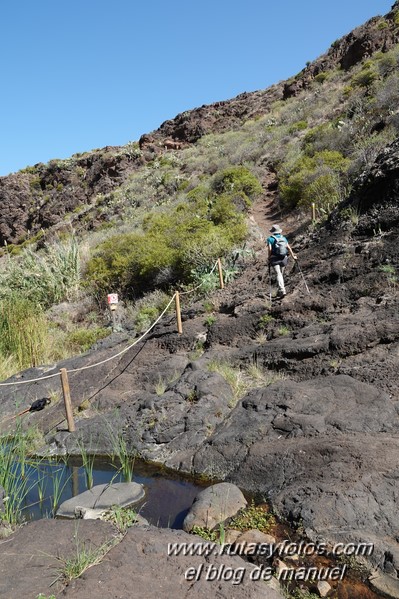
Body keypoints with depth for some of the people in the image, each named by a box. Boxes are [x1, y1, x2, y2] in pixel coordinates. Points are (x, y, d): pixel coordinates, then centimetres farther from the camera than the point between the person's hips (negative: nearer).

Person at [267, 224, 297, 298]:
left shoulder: (270, 239, -1)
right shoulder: (284, 238, 12)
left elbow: (270, 249, -12)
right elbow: (289, 248, 7)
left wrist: (269, 258, -3)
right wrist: (293, 256, 14)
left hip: (275, 259, -4)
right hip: (283, 259, 4)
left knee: (278, 274, -13)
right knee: (281, 274, 16)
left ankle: (282, 291, -30)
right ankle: (280, 292, 21)